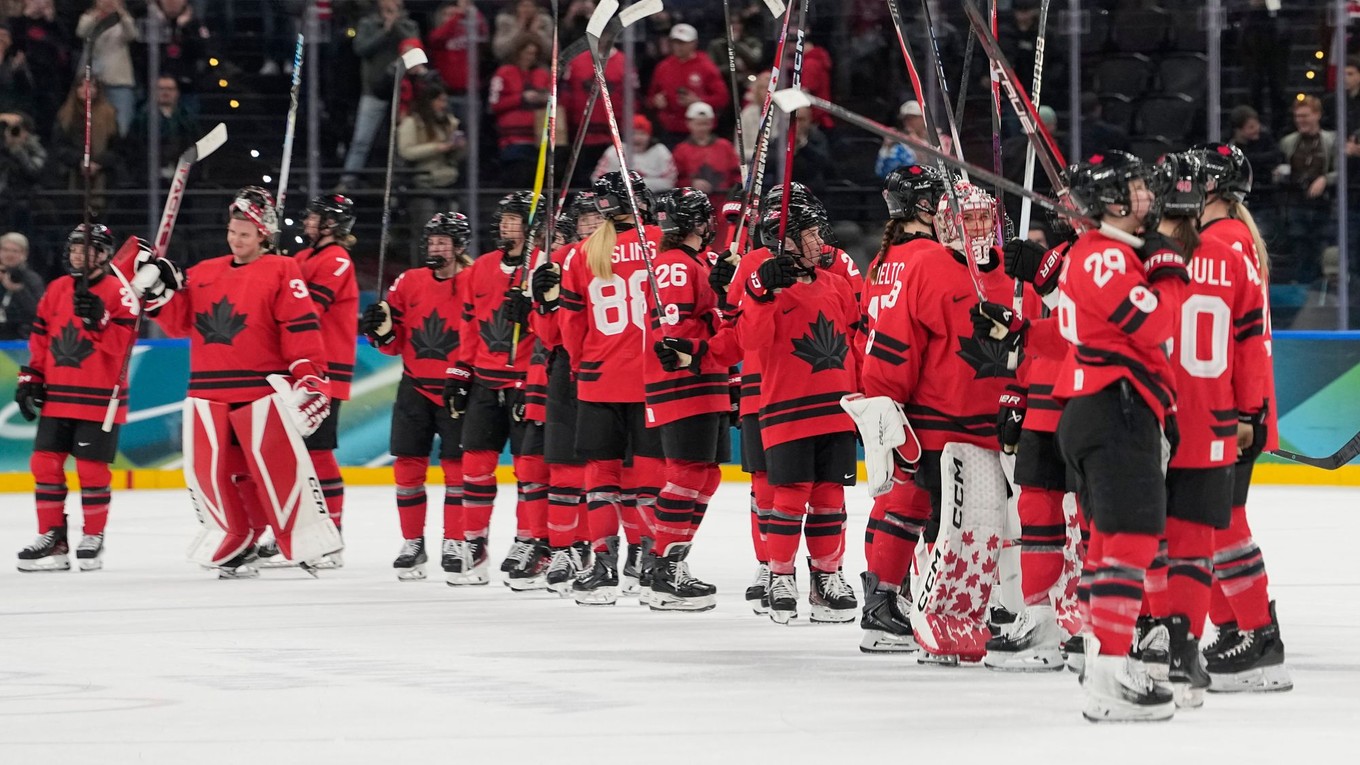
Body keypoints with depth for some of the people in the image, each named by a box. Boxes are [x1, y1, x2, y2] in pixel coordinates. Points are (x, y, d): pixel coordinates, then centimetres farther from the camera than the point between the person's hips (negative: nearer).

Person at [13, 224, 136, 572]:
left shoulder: (118, 292, -7)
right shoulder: (57, 290, 11)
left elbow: (122, 343, -15)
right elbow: (40, 338, 16)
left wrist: (98, 319, -28)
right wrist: (30, 378, 10)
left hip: (99, 399, -6)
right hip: (56, 397, 6)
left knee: (92, 468, -2)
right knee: (45, 463, 3)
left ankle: (93, 537, 11)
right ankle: (51, 537, 10)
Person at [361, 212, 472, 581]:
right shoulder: (408, 283, 6)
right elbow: (395, 343, 9)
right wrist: (381, 329, -11)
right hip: (415, 388, 4)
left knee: (457, 466, -2)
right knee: (408, 465, 3)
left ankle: (454, 544, 8)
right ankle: (412, 544, 13)